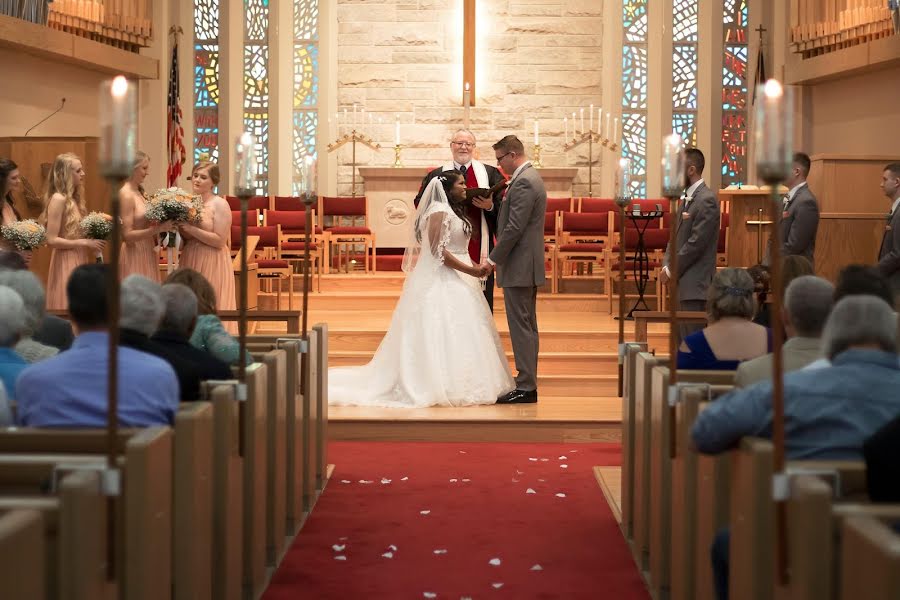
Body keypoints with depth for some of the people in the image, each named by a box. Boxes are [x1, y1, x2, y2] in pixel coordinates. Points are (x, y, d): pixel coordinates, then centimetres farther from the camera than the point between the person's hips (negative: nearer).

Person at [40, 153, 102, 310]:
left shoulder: (73, 199, 11)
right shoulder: (58, 199, -15)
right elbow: (52, 240, -19)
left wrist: (91, 242, 1)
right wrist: (85, 243, -16)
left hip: (78, 260, 9)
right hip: (65, 263, -9)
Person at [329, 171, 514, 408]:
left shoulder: (455, 212, 18)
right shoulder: (439, 211, -13)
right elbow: (438, 250, -20)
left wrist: (475, 267, 6)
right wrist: (470, 270, -18)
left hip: (455, 281, 10)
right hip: (442, 281, -10)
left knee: (457, 333, 8)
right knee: (444, 333, -9)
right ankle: (446, 387, -7)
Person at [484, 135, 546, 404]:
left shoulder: (523, 183, -17)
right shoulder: (531, 178, 16)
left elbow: (515, 228, -21)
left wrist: (493, 258, -14)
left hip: (519, 266, -11)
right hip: (528, 266, 11)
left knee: (521, 327, -7)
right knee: (527, 326, 13)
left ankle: (525, 387, -5)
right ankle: (528, 383, 18)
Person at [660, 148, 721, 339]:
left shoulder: (707, 200, -12)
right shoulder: (686, 199, 17)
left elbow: (696, 243, -17)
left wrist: (671, 271, -11)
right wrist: (666, 265, 4)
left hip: (694, 283, -9)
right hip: (681, 281, 9)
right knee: (682, 339, 9)